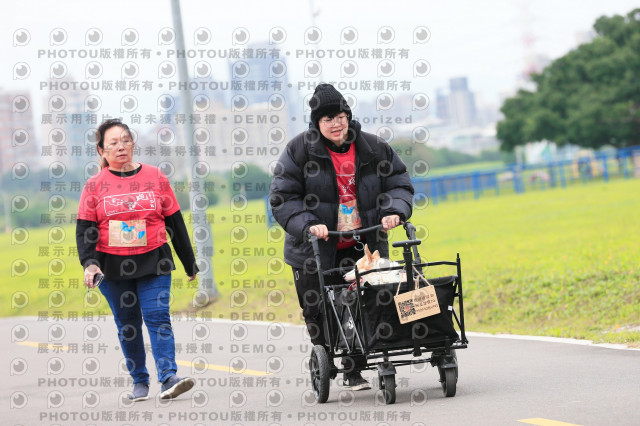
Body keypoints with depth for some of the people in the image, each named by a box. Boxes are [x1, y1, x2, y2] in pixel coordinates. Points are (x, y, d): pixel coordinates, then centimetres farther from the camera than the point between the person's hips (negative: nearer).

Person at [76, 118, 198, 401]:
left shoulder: (155, 177, 5)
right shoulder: (95, 186, 3)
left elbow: (175, 222, 10)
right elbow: (84, 229, 0)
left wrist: (190, 263, 13)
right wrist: (89, 263, -17)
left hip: (153, 263, -1)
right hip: (112, 267, 1)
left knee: (158, 317, -11)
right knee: (127, 324, 6)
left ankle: (168, 378, -18)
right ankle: (139, 381, 14)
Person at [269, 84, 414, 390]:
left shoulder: (374, 148, 1)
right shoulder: (299, 150, -6)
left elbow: (399, 184, 9)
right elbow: (282, 198, -7)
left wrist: (394, 211, -12)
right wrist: (306, 225, -22)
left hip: (362, 248, 1)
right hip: (314, 249, -1)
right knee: (317, 313, 3)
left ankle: (354, 372, 12)